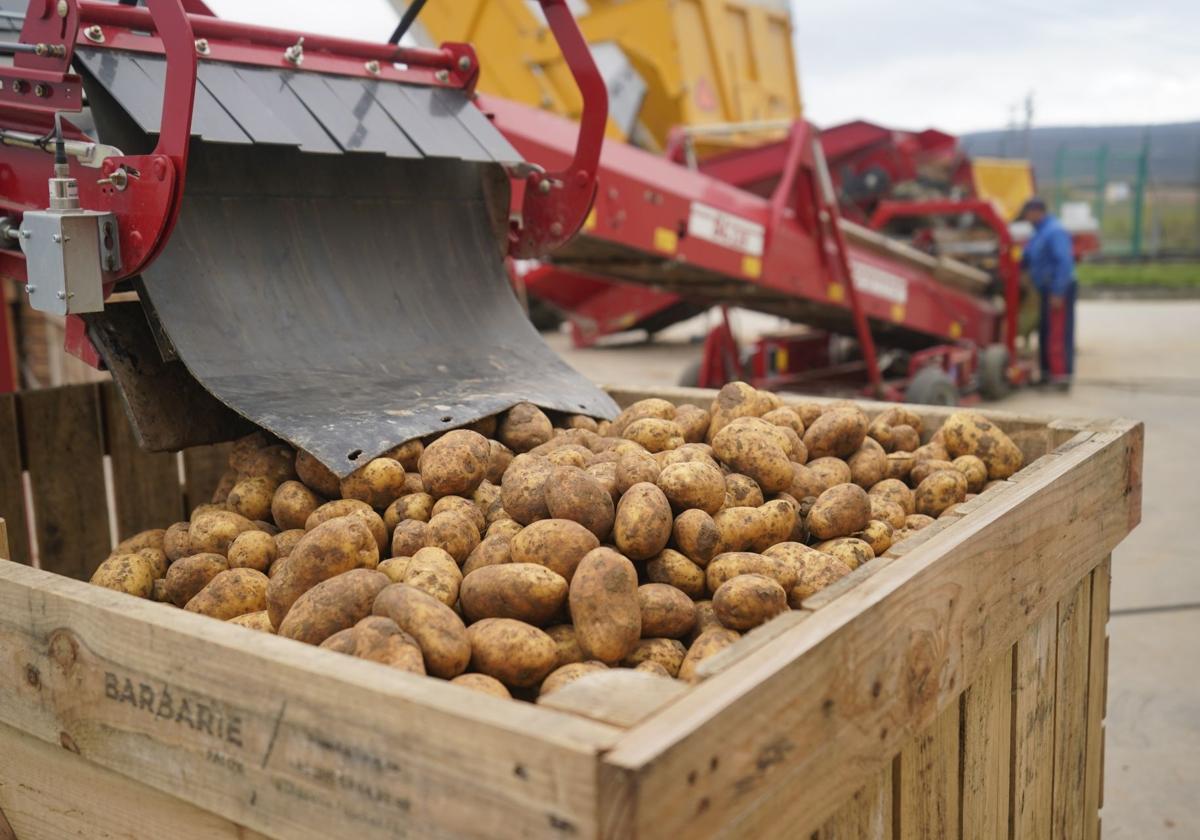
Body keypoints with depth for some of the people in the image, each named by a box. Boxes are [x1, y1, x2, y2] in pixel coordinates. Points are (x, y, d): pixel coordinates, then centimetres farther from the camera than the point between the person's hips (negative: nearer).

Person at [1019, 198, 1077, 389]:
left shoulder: (1055, 231, -16)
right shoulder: (1040, 232, 16)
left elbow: (1064, 262, -23)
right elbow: (1027, 258, 25)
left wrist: (1058, 293, -25)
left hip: (1058, 291, -10)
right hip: (1048, 290, 10)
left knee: (1058, 334, -9)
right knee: (1045, 332, 15)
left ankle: (1061, 375, -7)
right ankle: (1048, 372, 23)